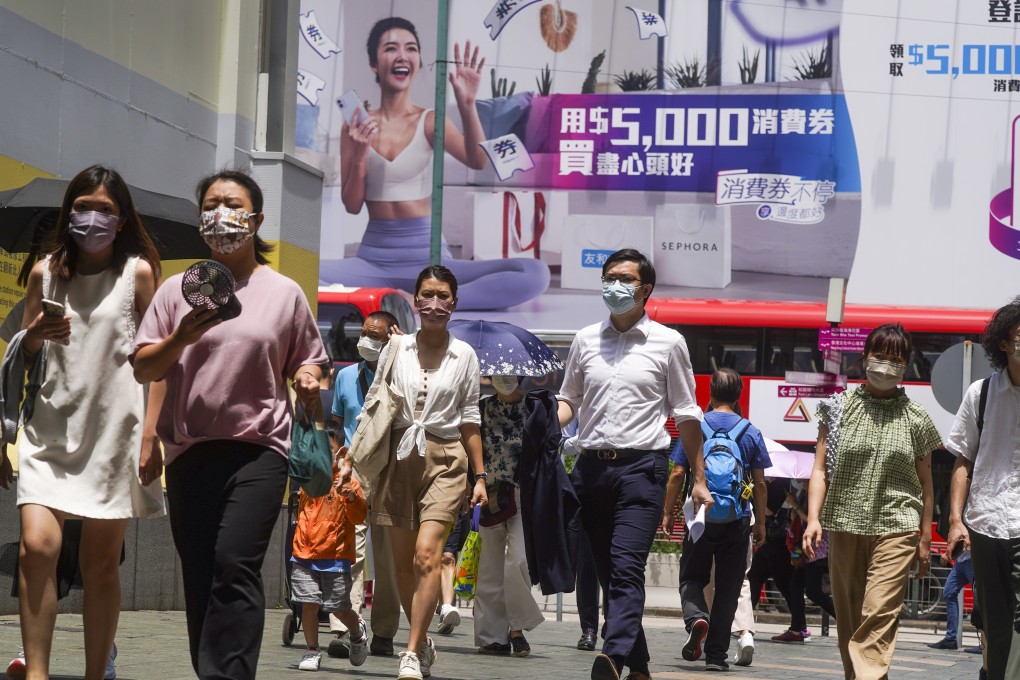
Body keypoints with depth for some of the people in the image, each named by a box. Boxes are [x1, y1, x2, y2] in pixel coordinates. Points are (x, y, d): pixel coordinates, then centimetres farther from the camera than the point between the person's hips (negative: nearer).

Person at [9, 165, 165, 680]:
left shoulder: (137, 272, 2)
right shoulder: (46, 272, 9)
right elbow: (21, 356, 16)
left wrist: (151, 435, -8)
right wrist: (35, 335, -7)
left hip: (114, 430, -2)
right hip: (52, 429, 2)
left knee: (100, 563, 3)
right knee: (37, 547, -15)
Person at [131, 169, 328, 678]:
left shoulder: (284, 293, 10)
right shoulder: (179, 289, 11)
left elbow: (307, 362, 18)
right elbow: (143, 369, 8)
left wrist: (308, 380, -5)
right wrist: (181, 339, -10)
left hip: (258, 450, -2)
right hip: (190, 451, 3)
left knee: (235, 565, -19)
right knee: (198, 576, 3)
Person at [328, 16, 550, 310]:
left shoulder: (430, 121, 3)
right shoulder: (357, 126, 6)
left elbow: (478, 161, -15)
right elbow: (352, 206, 5)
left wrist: (467, 105, -28)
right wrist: (359, 156, -12)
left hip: (428, 258, 0)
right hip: (374, 259, 0)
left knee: (535, 273, -27)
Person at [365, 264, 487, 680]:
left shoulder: (464, 355, 6)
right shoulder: (396, 348, 7)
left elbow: (470, 421, 9)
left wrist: (479, 477, 6)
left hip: (444, 460, -2)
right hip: (399, 458, 2)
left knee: (426, 555, -18)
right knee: (402, 563, 5)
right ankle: (423, 642, 22)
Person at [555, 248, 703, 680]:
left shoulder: (667, 343, 4)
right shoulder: (586, 340, 12)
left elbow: (686, 414, 8)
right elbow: (568, 399, 21)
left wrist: (699, 479, 6)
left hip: (641, 466, -4)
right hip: (592, 466, 4)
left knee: (627, 568, -19)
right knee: (607, 573, 7)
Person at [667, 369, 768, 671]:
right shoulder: (751, 433, 2)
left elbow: (677, 474, -3)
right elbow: (759, 483, 4)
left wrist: (668, 511, 7)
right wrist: (761, 522, 12)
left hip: (701, 518, -1)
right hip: (737, 521, 1)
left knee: (692, 578, 12)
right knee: (728, 587, 7)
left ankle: (696, 618, -18)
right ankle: (716, 654, 6)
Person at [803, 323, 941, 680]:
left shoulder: (916, 419, 6)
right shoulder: (839, 408, 6)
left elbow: (925, 483, 11)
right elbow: (820, 469, 4)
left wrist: (925, 538, 9)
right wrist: (814, 518, -8)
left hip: (895, 528, -2)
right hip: (844, 526, 2)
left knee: (880, 614, -16)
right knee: (847, 617, 8)